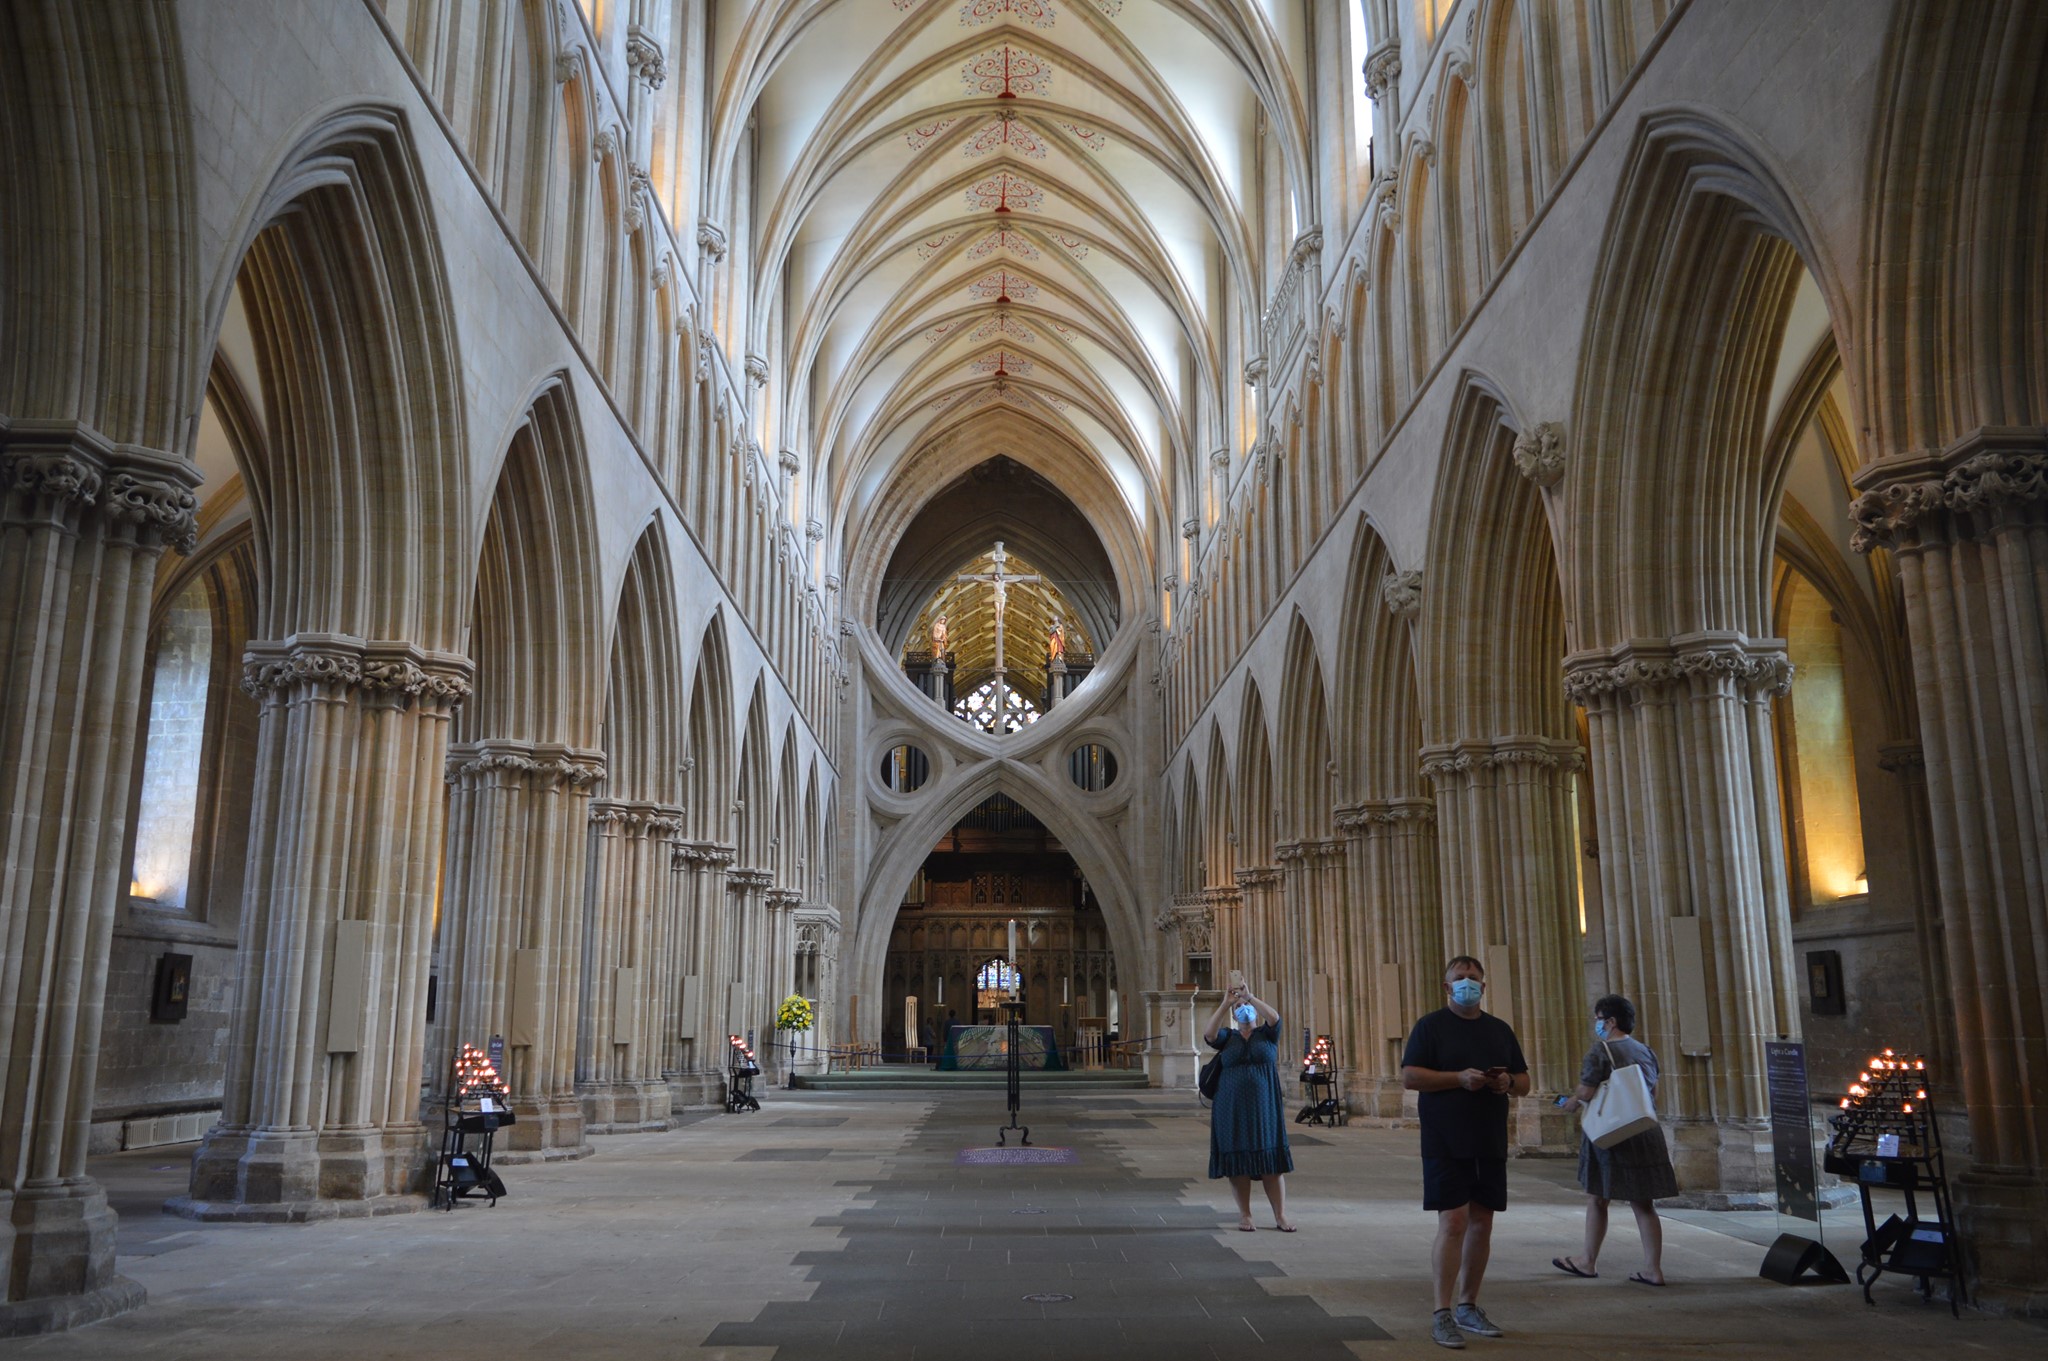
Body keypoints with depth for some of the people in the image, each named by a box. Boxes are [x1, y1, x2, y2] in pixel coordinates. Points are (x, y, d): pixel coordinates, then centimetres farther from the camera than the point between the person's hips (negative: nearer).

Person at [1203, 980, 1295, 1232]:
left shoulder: (1267, 1034, 8)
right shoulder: (1227, 1037, 8)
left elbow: (1274, 1017, -13)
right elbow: (1208, 1033, -13)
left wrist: (1249, 997, -18)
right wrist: (1225, 1003, -19)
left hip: (1264, 1107, 0)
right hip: (1232, 1109, 0)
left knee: (1272, 1161, -3)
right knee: (1237, 1161, 0)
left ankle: (1280, 1216, 1)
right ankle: (1244, 1215, 9)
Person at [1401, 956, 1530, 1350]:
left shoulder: (1500, 1030, 14)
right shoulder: (1430, 1026, -2)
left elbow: (1524, 1081, 17)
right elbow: (1409, 1077, -10)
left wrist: (1509, 1082, -7)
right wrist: (1459, 1078, -21)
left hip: (1490, 1143, 5)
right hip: (1445, 1144, -5)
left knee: (1481, 1224, 9)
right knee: (1453, 1222, -11)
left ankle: (1468, 1306, 21)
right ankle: (1442, 1314, -6)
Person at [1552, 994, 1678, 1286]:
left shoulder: (1601, 1050, -11)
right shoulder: (1646, 1051, 11)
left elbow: (1586, 1092, -15)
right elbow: (1653, 1094, 17)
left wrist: (1570, 1103, 5)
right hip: (1645, 1135, 6)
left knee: (1597, 1199, 8)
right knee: (1643, 1204, 8)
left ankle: (1589, 1261, 19)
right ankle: (1653, 1269, 7)